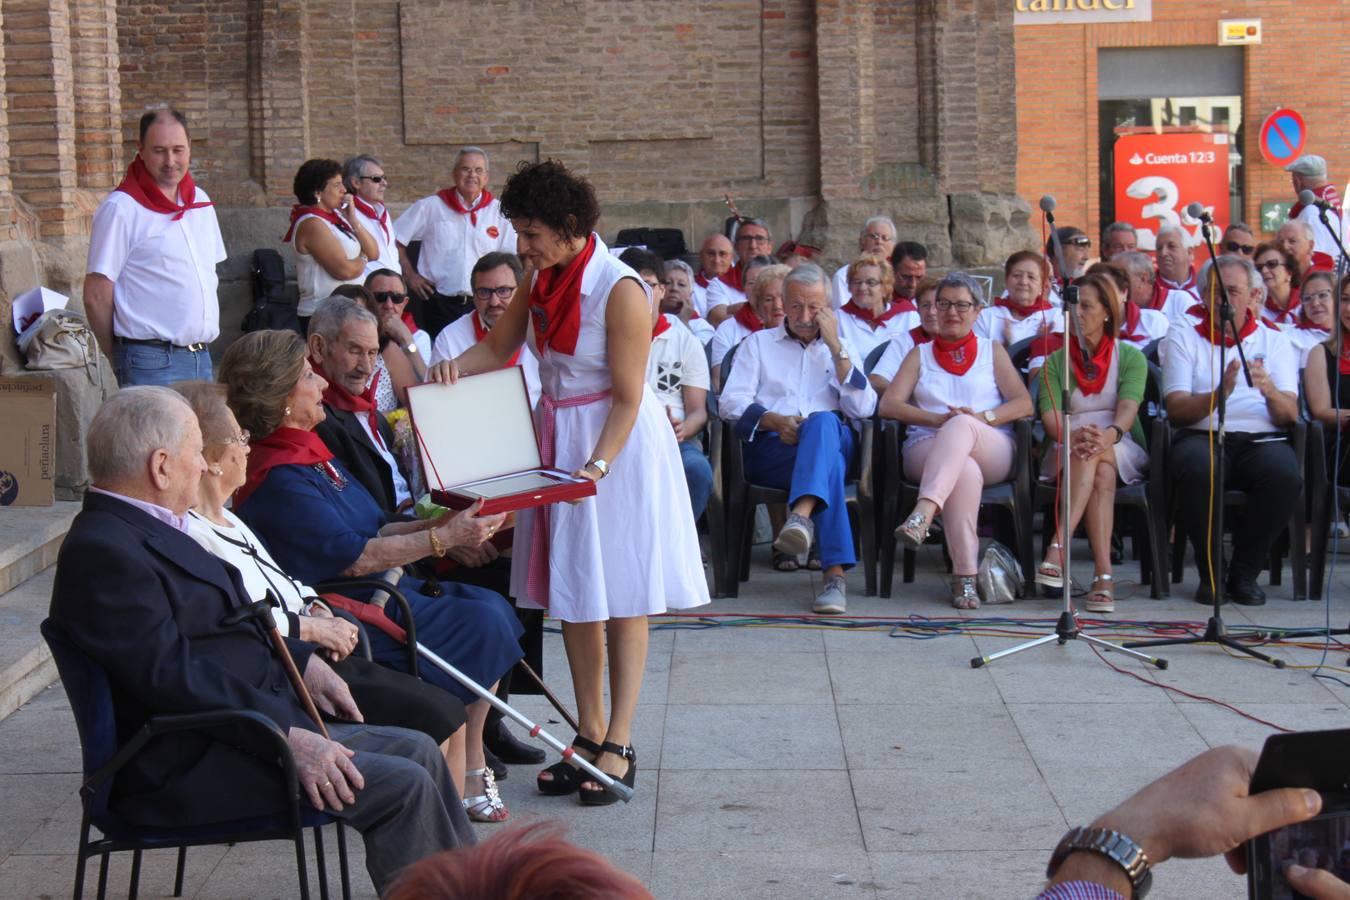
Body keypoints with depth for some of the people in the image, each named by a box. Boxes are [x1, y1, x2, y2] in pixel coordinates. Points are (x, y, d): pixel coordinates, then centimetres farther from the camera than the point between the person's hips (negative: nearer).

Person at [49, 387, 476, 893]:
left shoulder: (153, 529, 14)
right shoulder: (102, 551, -19)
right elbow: (172, 676, -25)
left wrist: (303, 661, 10)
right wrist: (289, 738, -26)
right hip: (188, 769, -11)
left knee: (418, 752, 8)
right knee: (400, 786, -18)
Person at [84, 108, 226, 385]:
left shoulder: (200, 201, 12)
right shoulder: (121, 209, -9)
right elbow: (96, 296, -9)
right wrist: (121, 360, -2)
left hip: (201, 358, 7)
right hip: (152, 364, -7)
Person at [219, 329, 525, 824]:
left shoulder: (309, 453, 14)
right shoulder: (278, 478, -19)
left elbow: (371, 531, 15)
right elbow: (354, 557, -21)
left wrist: (441, 523, 1)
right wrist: (445, 537, -18)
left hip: (382, 590, 10)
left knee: (492, 607, -3)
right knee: (481, 625, -16)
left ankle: (469, 764, -1)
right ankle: (465, 770, -1)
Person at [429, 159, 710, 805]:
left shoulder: (620, 289, -19)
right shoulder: (542, 278, 3)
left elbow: (627, 398, -19)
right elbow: (498, 346, 14)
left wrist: (598, 466, -29)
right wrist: (456, 367, -6)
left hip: (619, 441, -7)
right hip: (558, 438, 7)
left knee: (619, 598, -2)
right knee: (573, 596, 9)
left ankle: (619, 745, 3)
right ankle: (589, 735, 17)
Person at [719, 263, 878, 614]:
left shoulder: (841, 350, 26)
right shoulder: (759, 343, 24)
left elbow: (863, 409, 8)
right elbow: (730, 402, 6)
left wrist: (835, 347, 4)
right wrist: (775, 421, -13)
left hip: (835, 442, 1)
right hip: (769, 449, -1)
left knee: (823, 422, -39)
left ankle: (801, 516, -62)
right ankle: (834, 570, -52)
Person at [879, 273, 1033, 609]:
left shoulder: (992, 351, 24)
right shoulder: (920, 354, 25)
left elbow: (1024, 404, 10)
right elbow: (888, 405, 9)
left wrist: (981, 417, -9)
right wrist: (939, 419, -8)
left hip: (991, 452, 0)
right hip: (927, 449, 0)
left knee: (962, 426, -38)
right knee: (965, 470, -38)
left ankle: (923, 513, -57)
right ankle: (965, 575, -45)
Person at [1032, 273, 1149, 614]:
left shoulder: (1130, 357, 8)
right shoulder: (1055, 360, 13)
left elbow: (1128, 406, -12)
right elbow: (1050, 413, -4)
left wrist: (1109, 435, -36)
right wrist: (1074, 436, -29)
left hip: (1123, 452, -1)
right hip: (1066, 453, 1)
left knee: (1096, 457, -36)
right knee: (1101, 472, -35)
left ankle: (1058, 548, -49)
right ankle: (1103, 574, -50)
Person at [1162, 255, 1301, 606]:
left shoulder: (1274, 342, 17)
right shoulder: (1183, 337, 14)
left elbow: (1289, 415, 4)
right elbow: (1177, 408, -1)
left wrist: (1270, 391, -19)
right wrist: (1219, 394, -20)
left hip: (1260, 439, 1)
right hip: (1202, 436, -1)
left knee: (1285, 474, -33)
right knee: (1199, 469, -37)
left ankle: (1245, 572, -12)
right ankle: (1210, 573, -16)